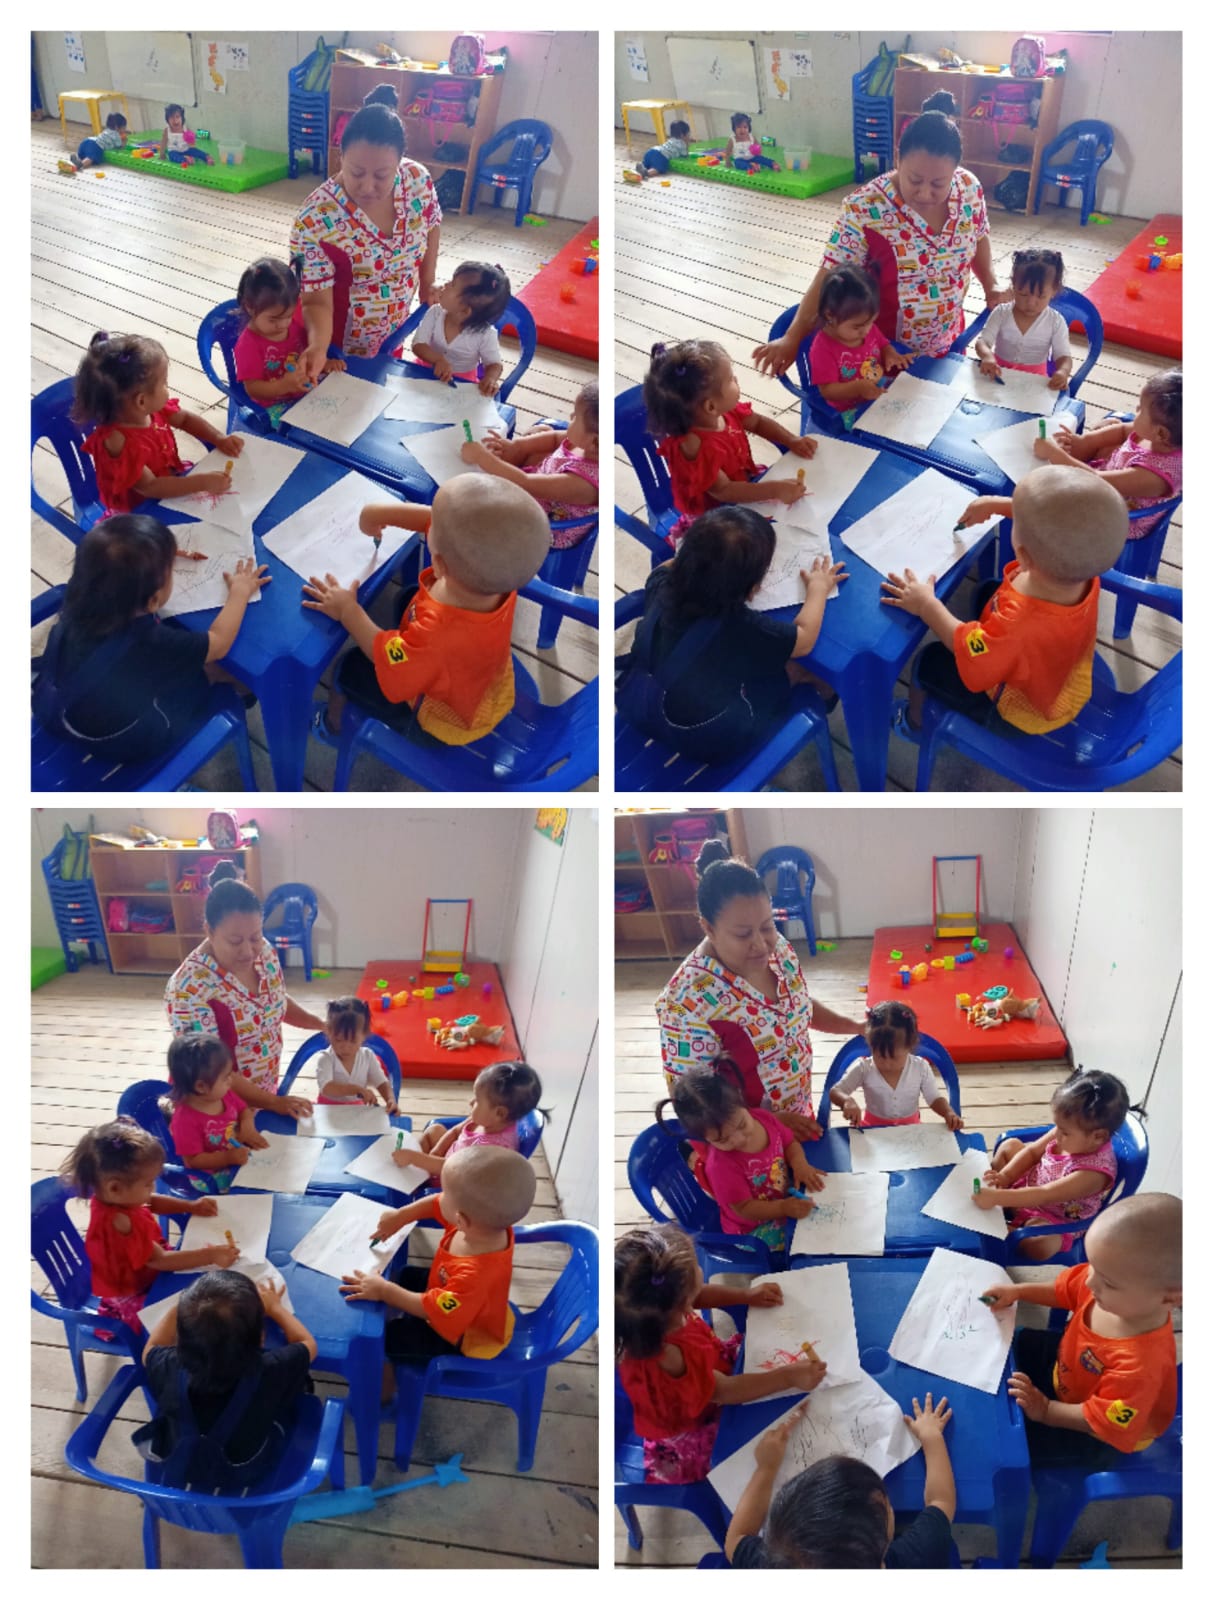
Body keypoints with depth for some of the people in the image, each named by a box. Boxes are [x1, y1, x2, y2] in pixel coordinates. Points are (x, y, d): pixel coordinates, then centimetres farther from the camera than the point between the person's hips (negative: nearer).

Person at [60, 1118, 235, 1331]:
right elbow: (160, 1261, -34)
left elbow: (152, 1202, 12)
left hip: (147, 1275, 9)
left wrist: (191, 1206, 2)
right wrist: (210, 1256, -36)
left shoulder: (110, 1198, -11)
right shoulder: (117, 1223, -37)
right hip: (135, 1299, -9)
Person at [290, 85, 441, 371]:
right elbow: (317, 301, -27)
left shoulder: (418, 180, -17)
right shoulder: (315, 221, -31)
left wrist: (427, 284, 9)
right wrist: (317, 346, -44)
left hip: (392, 336, 5)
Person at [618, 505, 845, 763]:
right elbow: (804, 639, -15)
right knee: (799, 666, 13)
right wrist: (818, 588, 0)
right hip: (713, 742, -5)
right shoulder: (740, 627, -33)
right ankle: (827, 695, 41)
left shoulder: (662, 587, -18)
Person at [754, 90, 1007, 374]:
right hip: (886, 351, -5)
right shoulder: (865, 209, -26)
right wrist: (792, 339, -30)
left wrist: (991, 288, 1)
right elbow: (829, 279, -24)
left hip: (948, 344, 5)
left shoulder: (969, 188, -11)